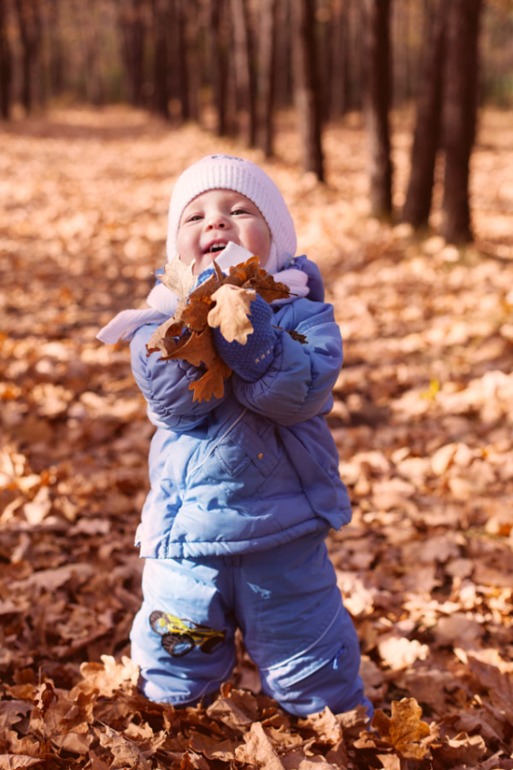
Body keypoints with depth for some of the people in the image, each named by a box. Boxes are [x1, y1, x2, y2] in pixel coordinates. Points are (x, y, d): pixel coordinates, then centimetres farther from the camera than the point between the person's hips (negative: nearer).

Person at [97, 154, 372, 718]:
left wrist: (245, 317, -29)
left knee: (314, 676, 13)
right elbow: (174, 400, -19)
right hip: (186, 539, 1)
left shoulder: (301, 315, -4)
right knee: (173, 673, 15)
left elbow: (298, 392, -23)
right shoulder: (161, 322, -1)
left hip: (285, 541, -1)